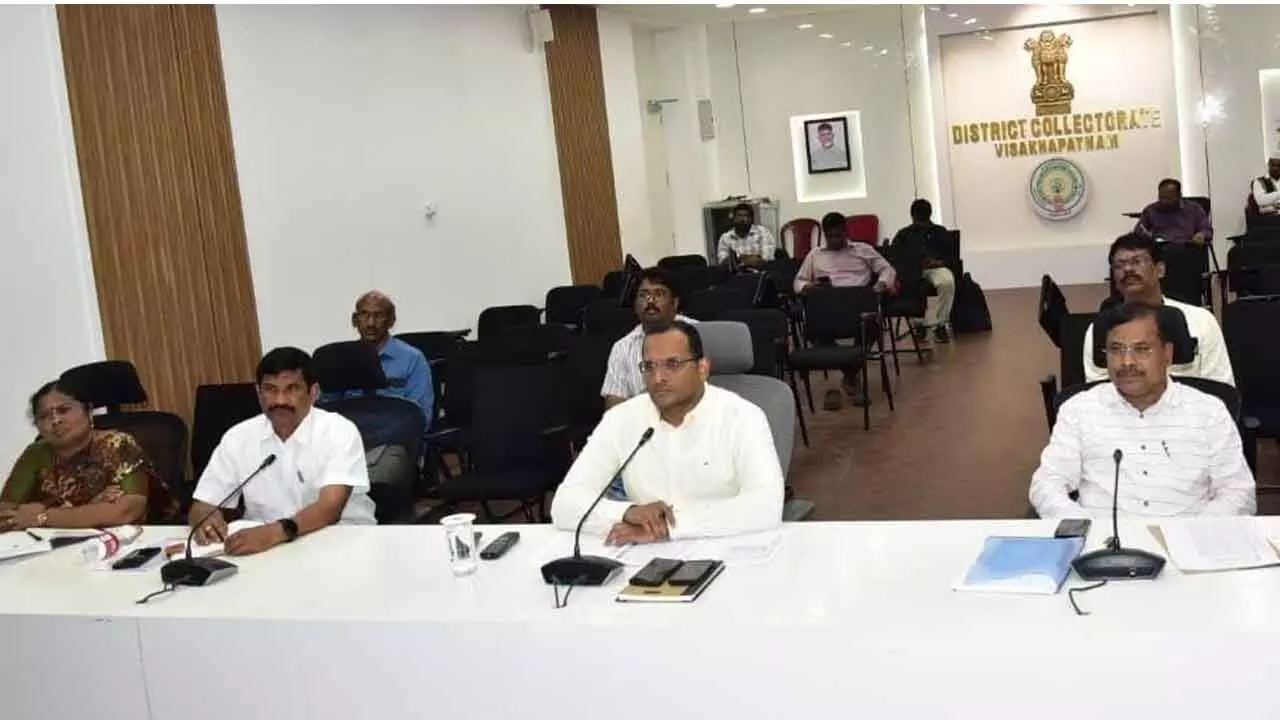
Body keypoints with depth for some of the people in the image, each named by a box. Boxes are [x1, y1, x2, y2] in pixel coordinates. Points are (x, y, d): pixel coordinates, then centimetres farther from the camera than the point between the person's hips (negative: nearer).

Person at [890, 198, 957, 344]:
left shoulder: (940, 232, 18)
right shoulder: (903, 235, 19)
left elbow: (951, 256, 11)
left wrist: (938, 262, -9)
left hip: (936, 267, 0)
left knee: (947, 282, -37)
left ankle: (939, 324, -23)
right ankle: (918, 323, -17)